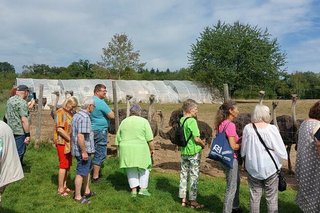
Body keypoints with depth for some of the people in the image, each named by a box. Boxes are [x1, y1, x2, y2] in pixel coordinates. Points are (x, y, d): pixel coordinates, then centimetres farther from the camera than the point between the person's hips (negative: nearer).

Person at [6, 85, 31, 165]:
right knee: (19, 152, -2)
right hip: (20, 131, -9)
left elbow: (7, 115, 22)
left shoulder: (10, 100, 11)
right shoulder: (22, 102, -18)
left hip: (11, 130, 9)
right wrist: (28, 135, -21)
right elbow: (24, 120, -23)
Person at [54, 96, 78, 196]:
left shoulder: (70, 113, 13)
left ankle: (64, 186, 25)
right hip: (62, 142, -8)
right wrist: (70, 139, -17)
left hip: (68, 143, 8)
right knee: (63, 165, -2)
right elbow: (59, 129, -21)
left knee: (67, 165, 13)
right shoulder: (61, 112, -13)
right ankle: (60, 189, 8)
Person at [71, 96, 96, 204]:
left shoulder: (76, 115, 10)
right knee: (81, 173, 1)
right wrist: (84, 152, -23)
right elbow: (80, 136, -27)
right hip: (83, 150, -10)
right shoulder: (85, 117, -21)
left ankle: (87, 191, 36)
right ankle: (78, 196, 12)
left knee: (87, 169, 23)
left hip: (84, 150, 10)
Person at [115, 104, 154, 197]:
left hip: (126, 150, 3)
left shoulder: (124, 122, 9)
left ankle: (134, 190, 11)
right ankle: (143, 189, 11)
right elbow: (149, 139, -8)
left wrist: (120, 151, 18)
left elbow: (118, 138, 10)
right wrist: (152, 148, 2)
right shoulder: (144, 121, -3)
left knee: (131, 170, 12)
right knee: (144, 168, 12)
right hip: (140, 150, -3)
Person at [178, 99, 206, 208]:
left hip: (183, 151, 7)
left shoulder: (181, 120, 5)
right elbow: (196, 138, -21)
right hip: (194, 151, -7)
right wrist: (203, 144, -1)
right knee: (194, 176, 4)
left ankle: (183, 199, 23)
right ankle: (193, 201, 14)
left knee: (183, 175, 14)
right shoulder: (192, 121, -18)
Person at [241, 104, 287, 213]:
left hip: (253, 167, 3)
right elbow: (281, 150, -11)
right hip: (270, 167, -3)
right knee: (272, 198, 10)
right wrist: (283, 156, 9)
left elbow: (243, 150, 2)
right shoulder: (272, 129, -14)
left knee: (254, 196, 14)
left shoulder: (247, 128, -6)